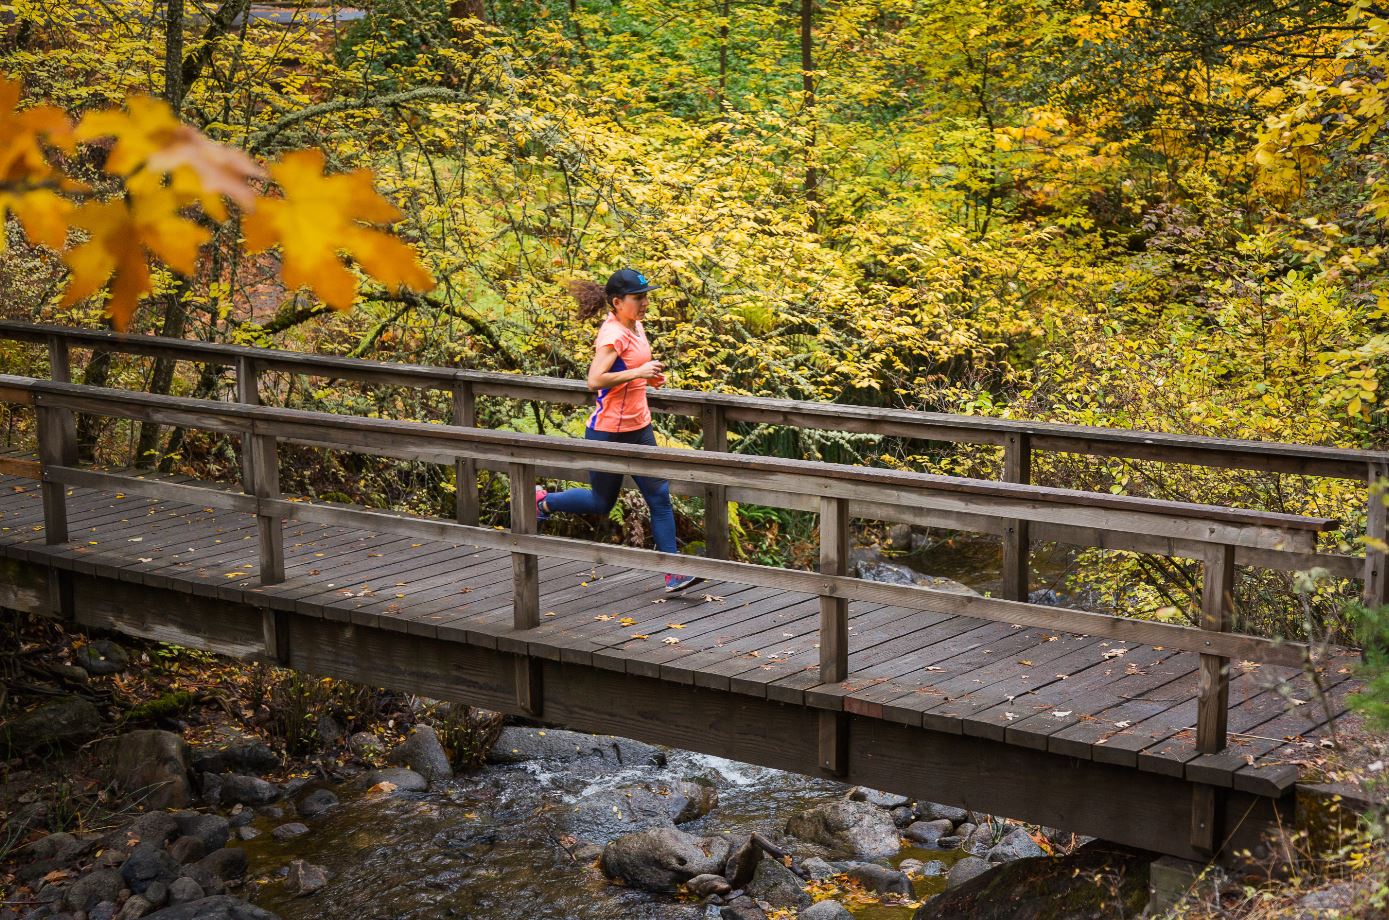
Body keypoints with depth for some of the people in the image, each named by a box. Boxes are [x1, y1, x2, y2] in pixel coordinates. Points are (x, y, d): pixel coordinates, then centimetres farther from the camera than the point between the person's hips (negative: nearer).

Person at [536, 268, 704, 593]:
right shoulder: (612, 334, -19)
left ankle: (673, 573, 3)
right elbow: (594, 380, -30)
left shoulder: (636, 328, 8)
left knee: (660, 496, 2)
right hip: (608, 432, -8)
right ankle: (543, 501, 32)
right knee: (601, 503, 9)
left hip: (639, 428, 8)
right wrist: (638, 372, -30)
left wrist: (649, 378, 7)